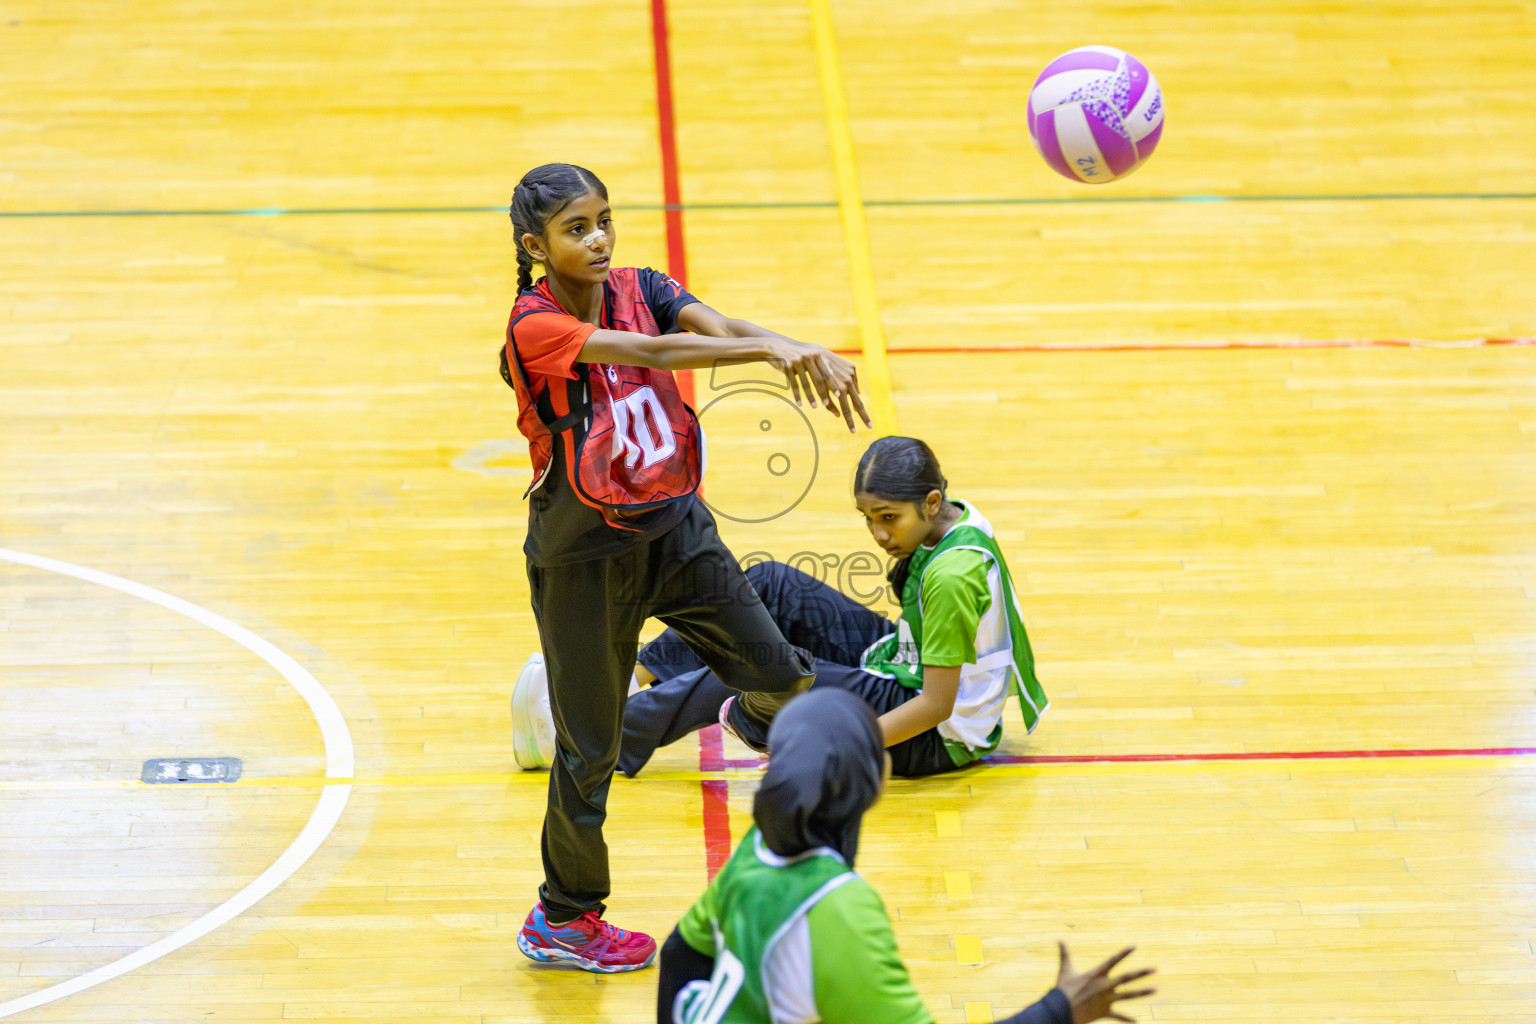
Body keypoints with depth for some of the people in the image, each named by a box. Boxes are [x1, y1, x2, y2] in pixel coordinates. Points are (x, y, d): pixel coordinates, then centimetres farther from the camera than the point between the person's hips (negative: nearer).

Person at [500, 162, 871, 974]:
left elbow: (717, 326, -21)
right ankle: (563, 918, 23)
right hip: (584, 555, -5)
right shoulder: (533, 328, -20)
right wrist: (767, 350, -43)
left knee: (781, 676, 3)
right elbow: (648, 351, -34)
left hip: (674, 526, 5)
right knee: (589, 744, 6)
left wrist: (808, 352, -40)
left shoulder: (638, 290, -3)